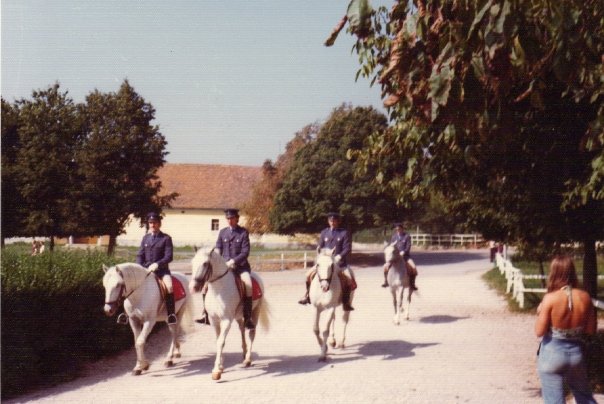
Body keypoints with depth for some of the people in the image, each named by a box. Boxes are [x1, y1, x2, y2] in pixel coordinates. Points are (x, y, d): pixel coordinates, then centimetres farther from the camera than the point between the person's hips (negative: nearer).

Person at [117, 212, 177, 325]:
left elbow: (168, 257, -7)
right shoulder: (145, 238, 16)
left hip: (161, 269, -4)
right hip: (145, 269, 4)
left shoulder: (166, 238, 1)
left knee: (169, 286, -32)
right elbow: (140, 255, 13)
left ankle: (171, 314, -28)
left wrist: (157, 264, -21)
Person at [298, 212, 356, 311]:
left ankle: (346, 302, -10)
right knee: (309, 274, -11)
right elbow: (320, 246, 13)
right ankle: (307, 296, 8)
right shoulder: (324, 232, 10)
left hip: (339, 262, -3)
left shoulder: (344, 233, 0)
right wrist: (319, 249, -10)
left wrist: (340, 256, -22)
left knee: (350, 278, -24)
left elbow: (348, 248, -6)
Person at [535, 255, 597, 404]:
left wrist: (540, 312, 0)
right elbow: (591, 330, 1)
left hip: (552, 353, -3)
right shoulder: (585, 297, -7)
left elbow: (540, 331, -15)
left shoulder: (550, 298, -19)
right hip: (576, 352, 4)